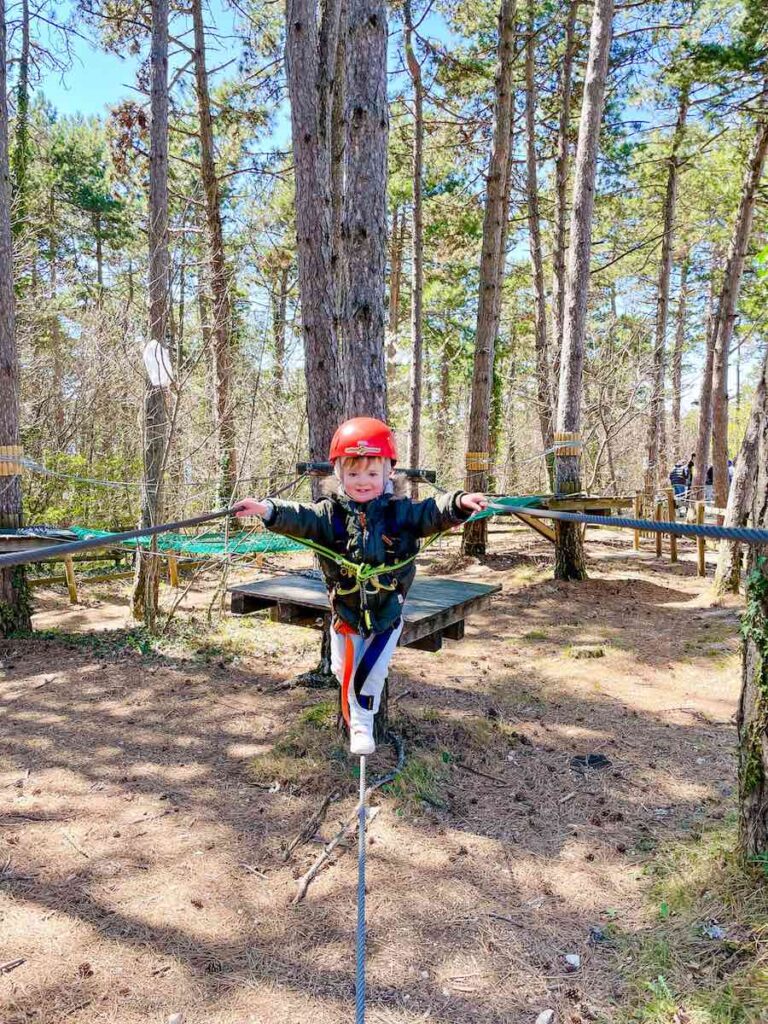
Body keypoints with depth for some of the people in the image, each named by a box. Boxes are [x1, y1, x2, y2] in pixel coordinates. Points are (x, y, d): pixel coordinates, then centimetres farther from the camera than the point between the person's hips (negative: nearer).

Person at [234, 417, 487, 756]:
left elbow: (432, 514, -18)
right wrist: (268, 509, -41)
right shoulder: (330, 513, -10)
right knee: (343, 670, 17)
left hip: (387, 612, -1)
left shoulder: (400, 511, -9)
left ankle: (363, 723, 32)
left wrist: (459, 503, -38)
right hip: (345, 611, 1)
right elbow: (299, 519, -22)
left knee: (371, 672, 6)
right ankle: (355, 714, 50)